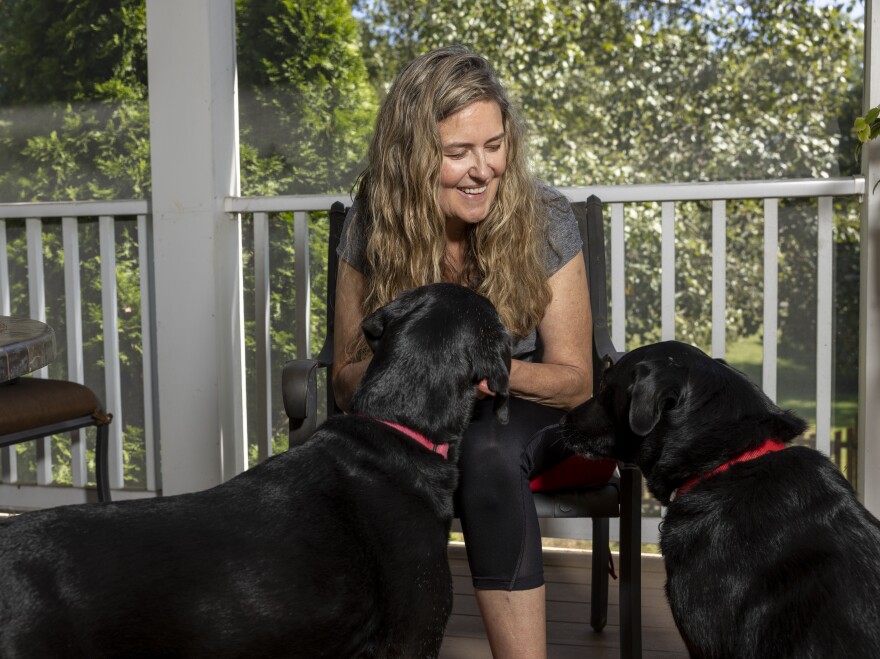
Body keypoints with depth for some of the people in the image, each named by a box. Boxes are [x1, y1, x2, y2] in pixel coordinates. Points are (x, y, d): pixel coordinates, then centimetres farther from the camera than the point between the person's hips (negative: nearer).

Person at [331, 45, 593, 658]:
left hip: (526, 414, 0)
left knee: (488, 451, -36)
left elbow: (577, 379, -11)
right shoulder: (375, 221, -12)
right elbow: (345, 378, -7)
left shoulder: (544, 216, -15)